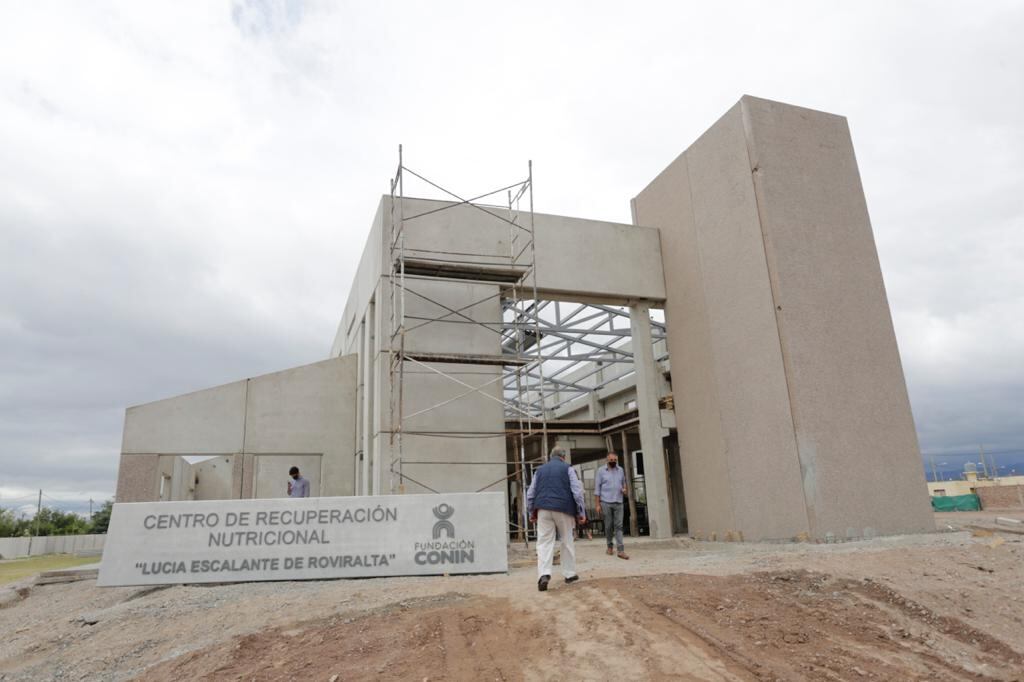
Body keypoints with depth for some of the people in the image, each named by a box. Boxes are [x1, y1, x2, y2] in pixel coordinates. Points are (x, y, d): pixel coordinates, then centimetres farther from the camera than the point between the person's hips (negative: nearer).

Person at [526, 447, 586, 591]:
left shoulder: (540, 470, 17)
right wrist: (581, 512, 3)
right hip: (563, 508, -2)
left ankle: (544, 574, -20)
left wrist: (531, 512, 23)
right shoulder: (567, 469, 8)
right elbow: (577, 491, 0)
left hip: (543, 509, 2)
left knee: (544, 542, -2)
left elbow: (530, 493, 16)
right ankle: (569, 574, 19)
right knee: (567, 541, 13)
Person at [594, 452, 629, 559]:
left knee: (619, 526, -4)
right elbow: (597, 488, -1)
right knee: (608, 525, 5)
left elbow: (623, 482, 23)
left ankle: (620, 550, -7)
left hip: (618, 502, 2)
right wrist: (597, 504, -6)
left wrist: (624, 489, -2)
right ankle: (609, 546, 23)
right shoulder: (601, 471, 0)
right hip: (606, 502, -2)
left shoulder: (620, 470, 10)